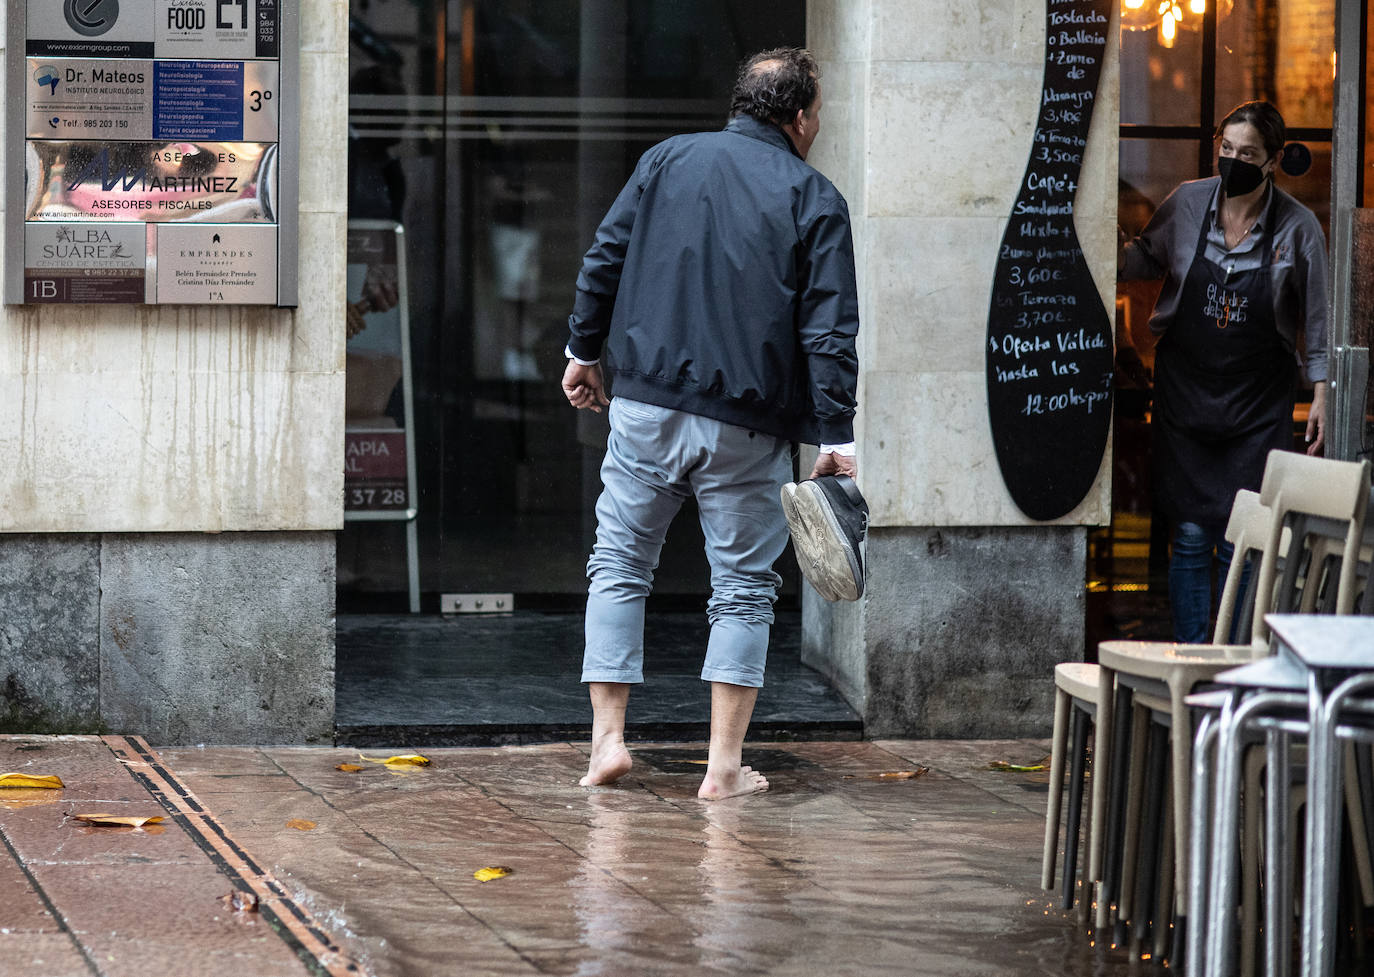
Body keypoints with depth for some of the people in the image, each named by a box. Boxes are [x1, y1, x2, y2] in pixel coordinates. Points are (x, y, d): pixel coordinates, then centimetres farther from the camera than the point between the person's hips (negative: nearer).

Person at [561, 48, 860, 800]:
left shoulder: (667, 160, 7)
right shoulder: (815, 201, -1)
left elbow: (602, 262, 7)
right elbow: (829, 332, -7)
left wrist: (583, 351, 18)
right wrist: (836, 440, -6)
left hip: (645, 404, 2)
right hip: (747, 427, -2)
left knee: (620, 564, 12)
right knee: (743, 586, 7)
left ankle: (607, 738, 5)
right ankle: (725, 766, 4)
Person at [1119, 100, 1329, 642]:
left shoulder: (1298, 227, -7)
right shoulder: (1187, 203, -3)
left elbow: (1317, 318, 1)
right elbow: (1148, 254, 16)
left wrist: (1321, 395, 0)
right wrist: (1113, 258, -5)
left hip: (1257, 404, -2)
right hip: (1185, 390, 2)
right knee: (1190, 536, 3)